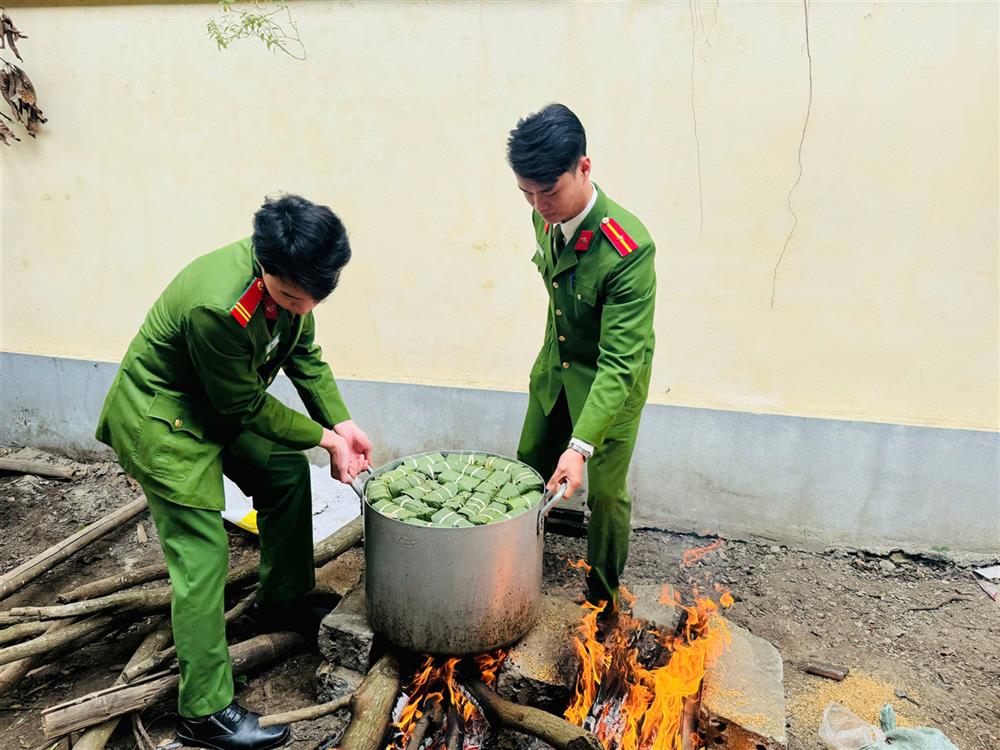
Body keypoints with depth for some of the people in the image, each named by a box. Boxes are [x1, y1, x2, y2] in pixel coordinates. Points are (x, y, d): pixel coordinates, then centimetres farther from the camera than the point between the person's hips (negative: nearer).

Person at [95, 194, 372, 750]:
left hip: (225, 404, 8)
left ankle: (283, 602, 34)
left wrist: (342, 423, -8)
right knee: (202, 554, -8)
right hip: (163, 419, -8)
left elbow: (305, 356, 2)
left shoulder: (292, 279, -13)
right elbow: (246, 408, -25)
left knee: (287, 473, 13)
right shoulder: (216, 306, -38)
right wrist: (325, 438, -15)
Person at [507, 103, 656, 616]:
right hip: (556, 364, 7)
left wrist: (582, 445, -39)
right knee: (530, 469, 17)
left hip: (613, 378, -6)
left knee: (605, 492, 3)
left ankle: (604, 599, 27)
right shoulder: (546, 219, -11)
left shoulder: (629, 250, -33)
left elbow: (619, 362, -34)